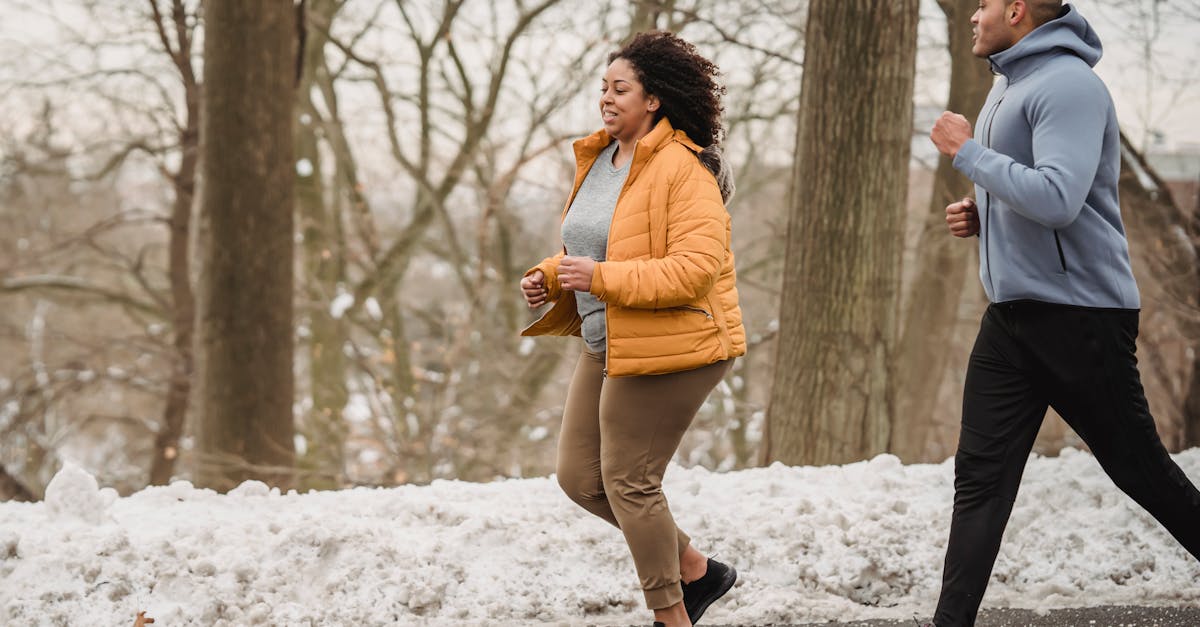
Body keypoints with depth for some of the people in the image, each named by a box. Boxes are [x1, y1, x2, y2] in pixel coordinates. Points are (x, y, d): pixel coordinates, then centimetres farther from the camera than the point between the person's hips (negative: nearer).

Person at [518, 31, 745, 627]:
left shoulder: (684, 171, -17)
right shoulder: (597, 161, 12)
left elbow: (697, 266, -26)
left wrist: (601, 278, -27)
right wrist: (550, 277, 4)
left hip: (668, 347, -10)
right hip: (607, 344, 10)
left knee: (628, 482, -4)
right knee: (579, 476, 11)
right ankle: (695, 570, 25)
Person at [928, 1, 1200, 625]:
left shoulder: (1067, 83, -16)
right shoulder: (1008, 83, 14)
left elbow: (1057, 199, -28)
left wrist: (967, 150, -19)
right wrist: (980, 214, 7)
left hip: (1081, 313, -9)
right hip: (1009, 316, 9)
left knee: (1138, 468, 4)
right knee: (979, 478, 2)